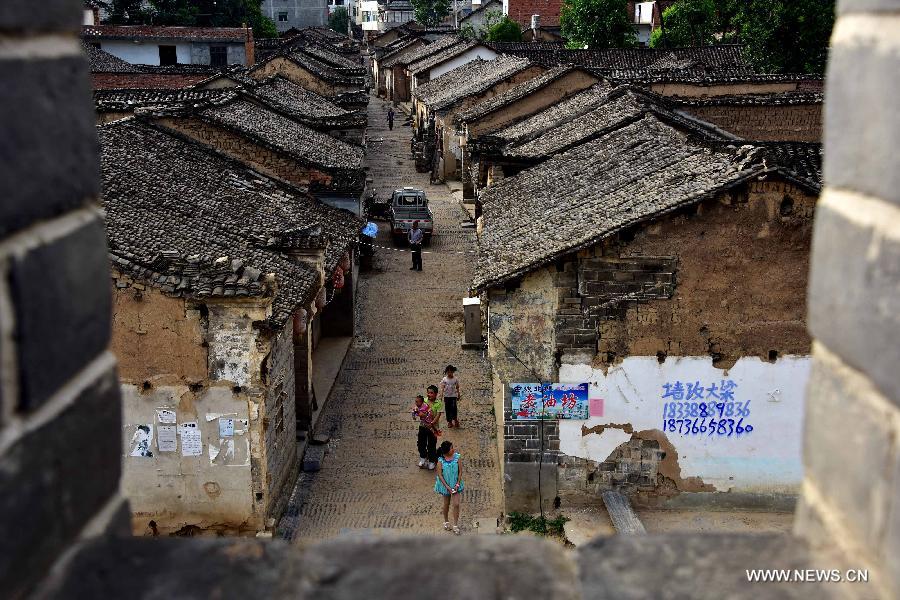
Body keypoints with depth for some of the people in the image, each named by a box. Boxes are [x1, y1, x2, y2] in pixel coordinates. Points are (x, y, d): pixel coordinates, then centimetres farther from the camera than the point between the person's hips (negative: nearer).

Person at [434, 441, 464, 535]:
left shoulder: (456, 457, -13)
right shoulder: (441, 460, -18)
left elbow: (460, 471, -6)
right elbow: (440, 475, -13)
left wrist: (457, 484, -13)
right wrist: (447, 487, -17)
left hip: (455, 484, 1)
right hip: (445, 484, -1)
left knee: (456, 504, -2)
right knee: (446, 504, 15)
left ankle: (455, 525, 11)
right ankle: (446, 522, 38)